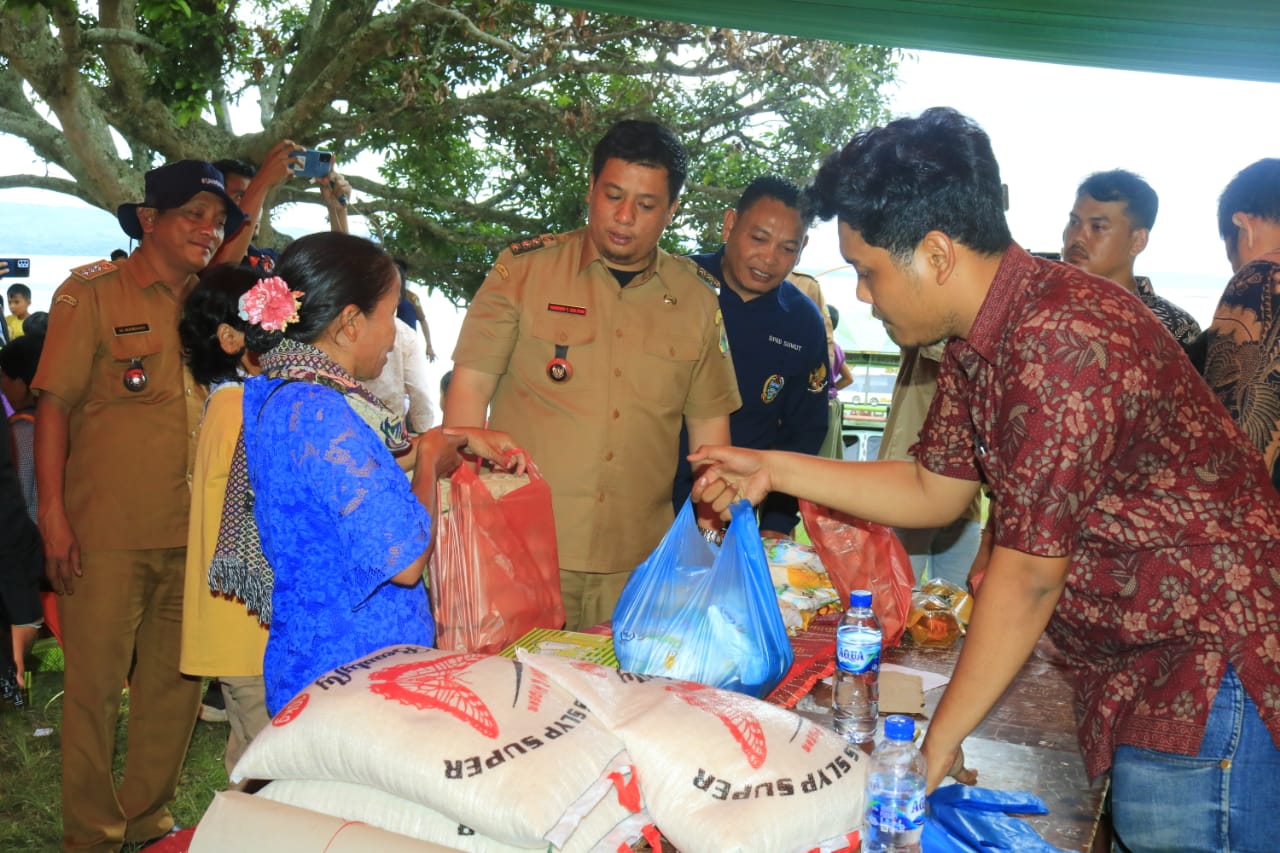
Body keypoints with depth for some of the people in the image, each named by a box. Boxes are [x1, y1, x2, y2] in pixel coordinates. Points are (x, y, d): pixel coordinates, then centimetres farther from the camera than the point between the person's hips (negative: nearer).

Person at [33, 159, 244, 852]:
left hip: (192, 532, 5)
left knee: (177, 686, 11)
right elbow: (53, 405, -5)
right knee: (95, 686, 3)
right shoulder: (92, 292, -2)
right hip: (106, 534, -5)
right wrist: (53, 516, -11)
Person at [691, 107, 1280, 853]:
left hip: (1212, 670, -9)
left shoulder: (1062, 341, -28)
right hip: (1135, 671, 9)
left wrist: (938, 745, -13)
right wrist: (774, 470, 7)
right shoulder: (976, 340, 3)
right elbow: (934, 492, 12)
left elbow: (1029, 575, -24)